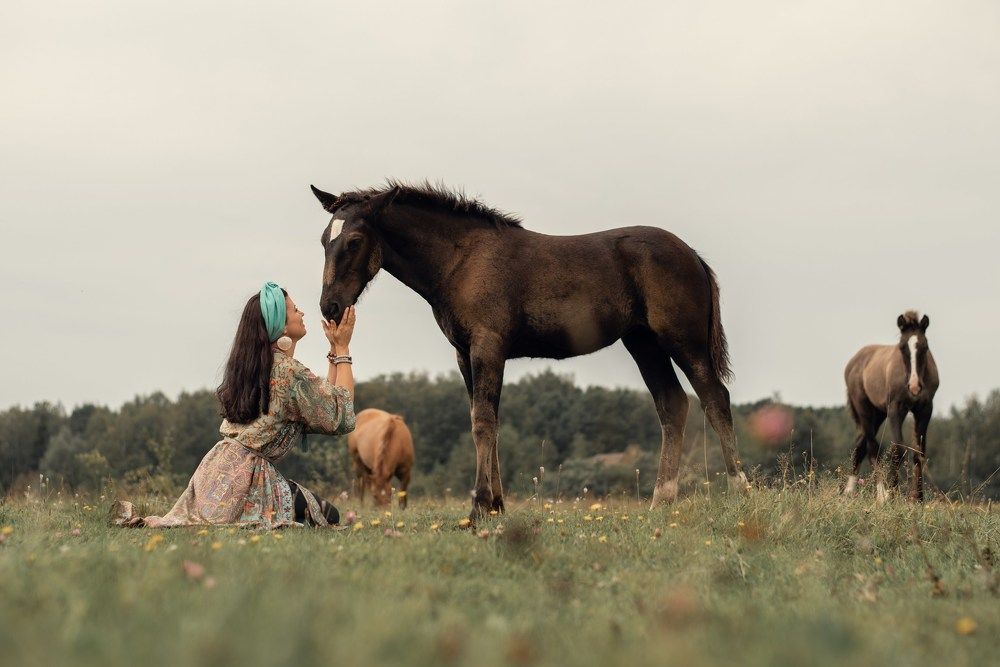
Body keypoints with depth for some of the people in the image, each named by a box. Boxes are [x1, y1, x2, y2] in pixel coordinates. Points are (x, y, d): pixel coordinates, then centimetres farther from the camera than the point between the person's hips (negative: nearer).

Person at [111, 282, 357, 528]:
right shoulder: (289, 371, -13)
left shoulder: (248, 363, 14)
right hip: (246, 478, -9)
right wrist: (342, 348, -3)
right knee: (328, 516, 0)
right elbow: (340, 419, -8)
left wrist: (334, 350, 18)